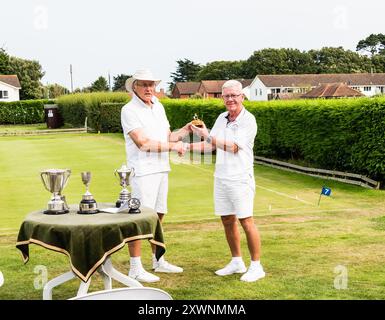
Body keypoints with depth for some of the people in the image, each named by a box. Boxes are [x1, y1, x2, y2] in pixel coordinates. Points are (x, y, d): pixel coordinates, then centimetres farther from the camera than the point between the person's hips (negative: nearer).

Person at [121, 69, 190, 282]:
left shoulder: (158, 107, 15)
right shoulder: (130, 110, -9)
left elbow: (168, 137, 17)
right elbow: (142, 142, -17)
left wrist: (187, 129, 1)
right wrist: (172, 146, -11)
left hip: (162, 169, 8)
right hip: (142, 171, -8)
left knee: (158, 216, 14)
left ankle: (158, 261, 25)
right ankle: (135, 268, 1)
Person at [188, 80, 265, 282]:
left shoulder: (248, 121, -12)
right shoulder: (222, 118, 9)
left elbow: (234, 147, -19)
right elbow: (211, 145, 12)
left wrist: (207, 136, -24)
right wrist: (187, 147, 0)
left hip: (240, 179, -7)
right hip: (221, 178, 7)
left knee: (246, 221, -4)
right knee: (227, 220, 11)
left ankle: (256, 266, 5)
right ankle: (237, 262, 24)